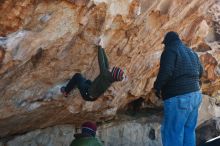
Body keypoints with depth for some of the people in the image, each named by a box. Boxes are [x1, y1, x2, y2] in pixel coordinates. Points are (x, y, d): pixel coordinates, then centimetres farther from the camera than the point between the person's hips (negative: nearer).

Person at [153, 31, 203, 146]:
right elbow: (200, 71, 26)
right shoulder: (191, 52, 18)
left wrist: (157, 87, -7)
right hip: (195, 95, 9)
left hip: (178, 98, -9)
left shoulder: (170, 50, -8)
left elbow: (165, 72, -21)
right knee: (189, 130, 15)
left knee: (172, 133, -5)